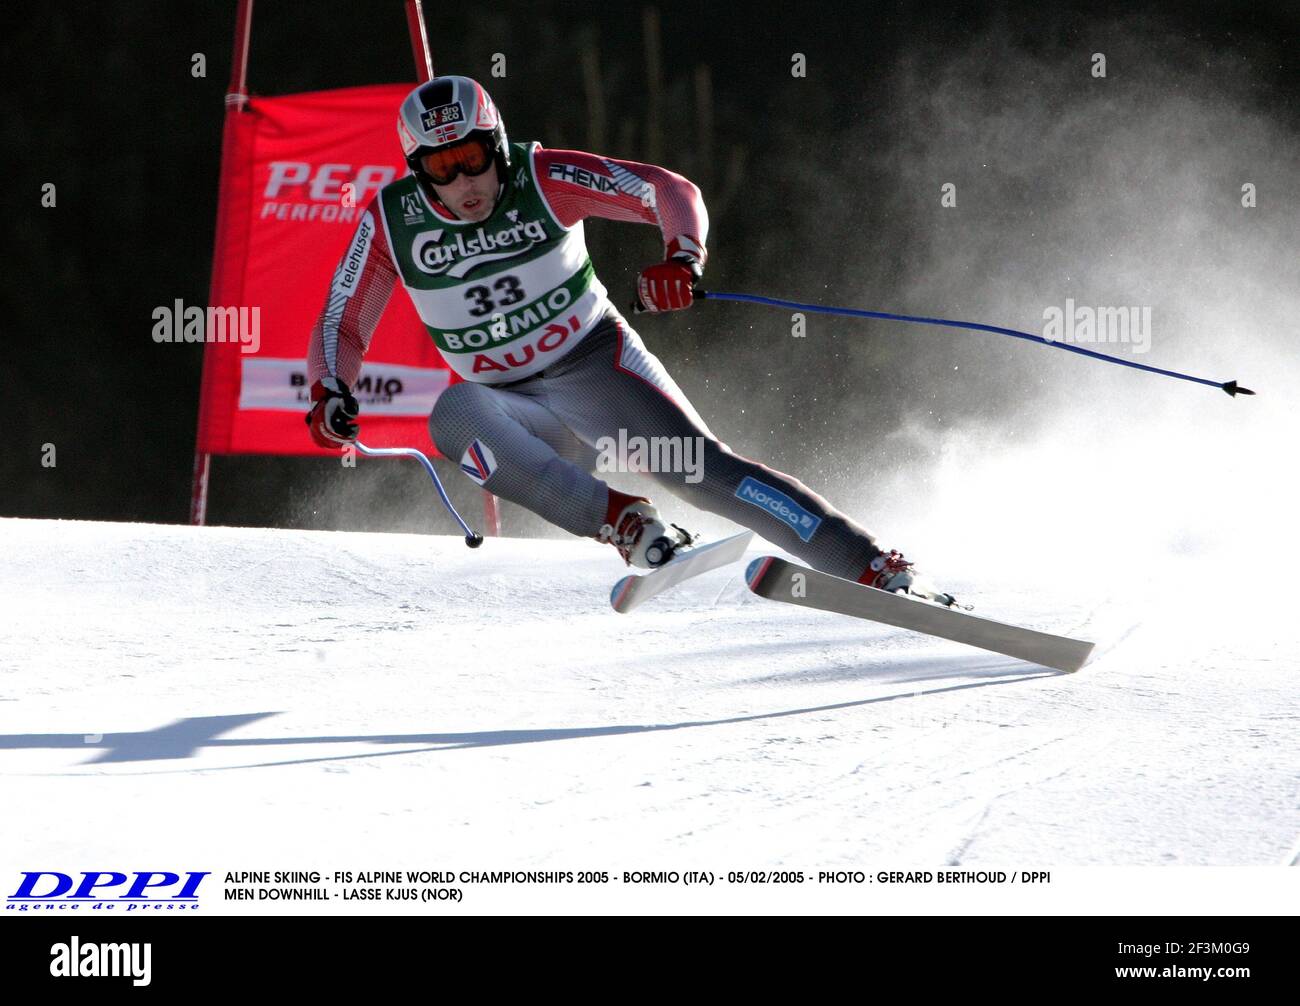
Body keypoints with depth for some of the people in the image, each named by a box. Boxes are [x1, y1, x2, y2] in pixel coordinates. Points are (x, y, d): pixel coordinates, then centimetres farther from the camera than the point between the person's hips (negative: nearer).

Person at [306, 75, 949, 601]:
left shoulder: (541, 178, -17)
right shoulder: (390, 222, -11)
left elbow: (671, 193, -18)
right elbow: (341, 325, -3)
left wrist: (683, 259, -39)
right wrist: (330, 394, -24)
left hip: (599, 367, -2)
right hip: (517, 408, 2)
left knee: (706, 473, -20)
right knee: (454, 417, -32)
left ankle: (882, 571, -18)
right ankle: (624, 524, -33)